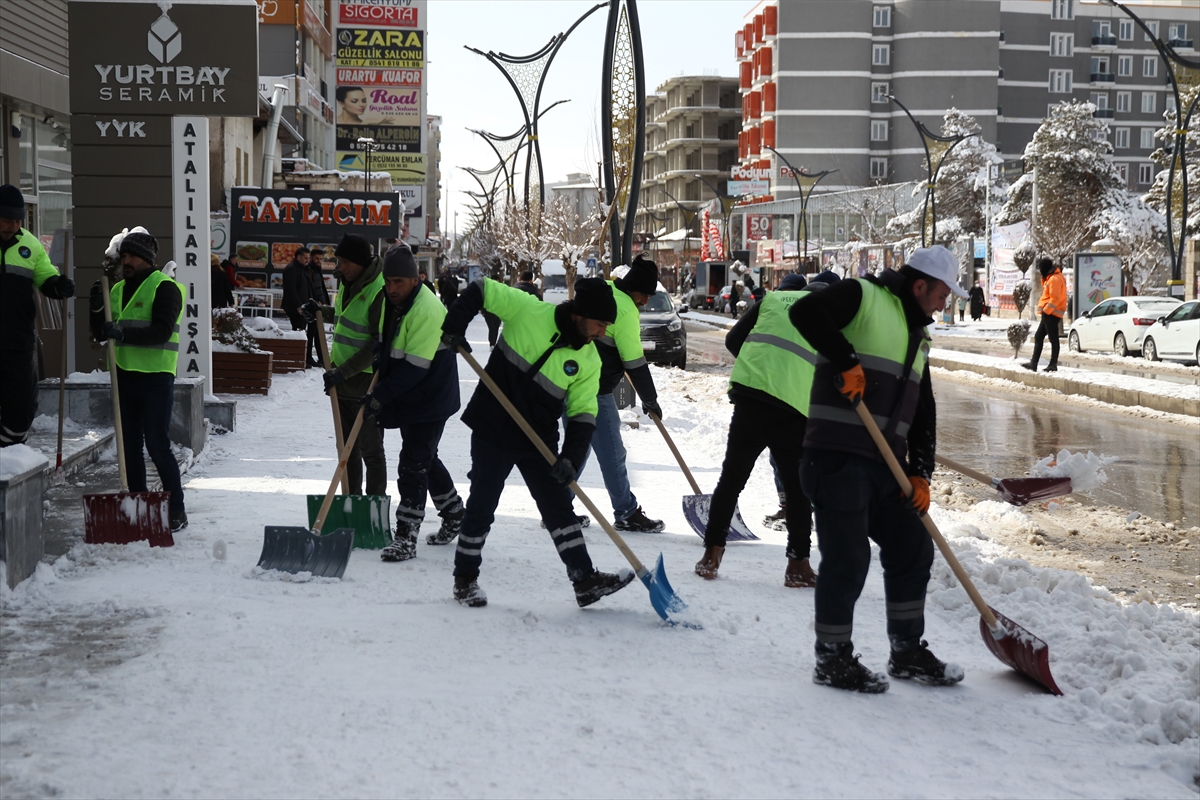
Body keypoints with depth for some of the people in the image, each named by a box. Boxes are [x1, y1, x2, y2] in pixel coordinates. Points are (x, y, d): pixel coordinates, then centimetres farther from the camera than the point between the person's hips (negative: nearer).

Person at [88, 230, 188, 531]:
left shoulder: (164, 288, -6)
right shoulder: (117, 289, 16)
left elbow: (162, 331, -19)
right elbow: (100, 334, 15)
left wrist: (124, 334, -29)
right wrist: (97, 308, -3)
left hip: (155, 378, -7)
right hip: (124, 375, 7)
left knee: (157, 445, -7)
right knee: (129, 446, 9)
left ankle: (176, 509, 1)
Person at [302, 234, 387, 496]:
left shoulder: (380, 291, -20)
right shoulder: (348, 282, 8)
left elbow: (378, 345, -22)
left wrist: (344, 372, -23)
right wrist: (321, 312, 11)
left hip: (367, 382, -9)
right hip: (342, 377, 9)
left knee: (370, 449, -1)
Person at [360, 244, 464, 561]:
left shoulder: (427, 311, -25)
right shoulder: (391, 302, 4)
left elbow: (414, 367, -28)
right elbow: (386, 345, 20)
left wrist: (381, 396, -28)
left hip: (430, 400, -10)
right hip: (405, 398, 10)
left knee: (413, 463, -10)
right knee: (425, 459, 20)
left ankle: (406, 537, -4)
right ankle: (455, 516, 37)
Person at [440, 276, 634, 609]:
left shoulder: (589, 361, -5)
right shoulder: (527, 310, -15)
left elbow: (583, 415, -6)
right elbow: (480, 290, -6)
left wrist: (570, 458, -18)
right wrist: (452, 330, -15)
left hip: (539, 440, 3)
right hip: (492, 428, -3)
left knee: (558, 506, 3)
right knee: (482, 505, 4)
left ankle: (586, 580, 7)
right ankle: (465, 579, 19)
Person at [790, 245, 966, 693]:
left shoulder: (917, 337, 21)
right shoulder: (862, 296, -5)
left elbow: (923, 412, 20)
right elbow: (805, 311, -23)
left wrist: (919, 472, 10)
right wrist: (847, 361, -23)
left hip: (886, 463, 9)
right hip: (838, 457, -9)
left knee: (913, 549, 12)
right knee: (847, 559, -7)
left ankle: (908, 652, 25)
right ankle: (832, 659, 6)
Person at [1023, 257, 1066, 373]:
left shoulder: (1054, 279, -15)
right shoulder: (1051, 278, 18)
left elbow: (1055, 298, -21)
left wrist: (1045, 310, -19)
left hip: (1051, 314, -11)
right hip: (1049, 314, 11)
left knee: (1053, 339, -5)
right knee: (1038, 337, 10)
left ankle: (1053, 365, -2)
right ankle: (1033, 363, 10)